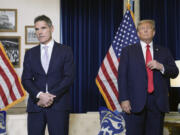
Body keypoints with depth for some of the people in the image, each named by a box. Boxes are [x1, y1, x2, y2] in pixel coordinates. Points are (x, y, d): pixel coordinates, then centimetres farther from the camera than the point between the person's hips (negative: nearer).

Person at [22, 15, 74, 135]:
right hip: (35, 105, 2)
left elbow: (69, 78, -3)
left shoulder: (65, 51, 6)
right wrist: (40, 95, -12)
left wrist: (51, 96, -13)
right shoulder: (30, 53, 14)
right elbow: (26, 79, 6)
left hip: (58, 105, -2)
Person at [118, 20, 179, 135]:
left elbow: (175, 73, 11)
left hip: (158, 102, 2)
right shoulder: (128, 51, 10)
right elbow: (122, 76, 2)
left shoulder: (164, 52, 15)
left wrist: (161, 67, -9)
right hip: (136, 102, -2)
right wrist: (124, 99, -8)